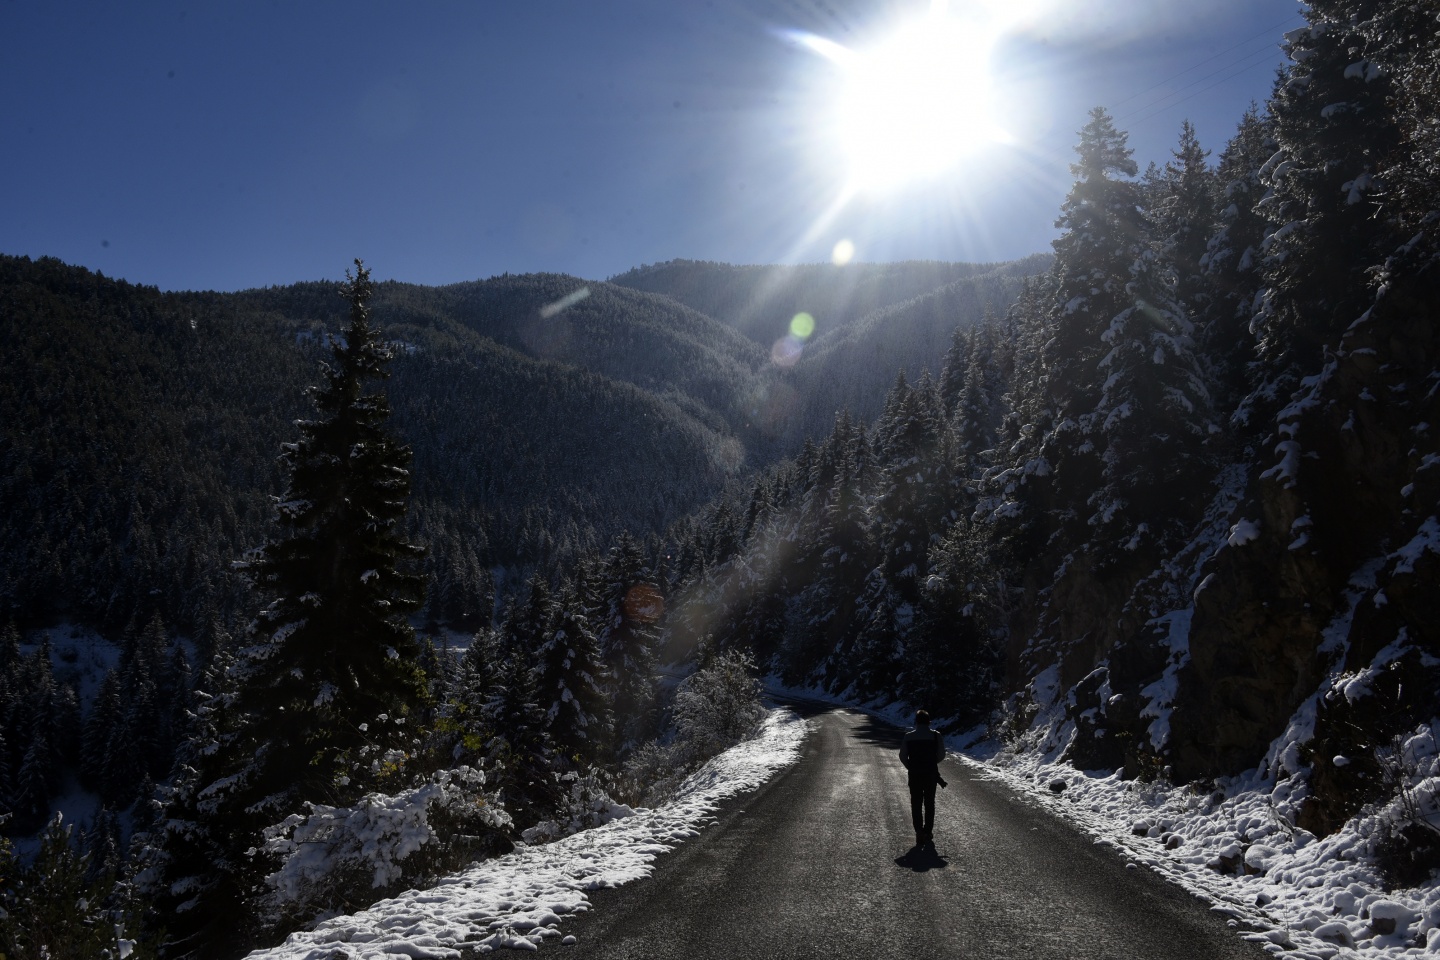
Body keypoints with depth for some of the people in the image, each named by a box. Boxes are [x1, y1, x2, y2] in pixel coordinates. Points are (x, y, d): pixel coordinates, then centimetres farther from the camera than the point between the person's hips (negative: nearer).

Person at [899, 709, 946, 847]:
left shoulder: (908, 737, -5)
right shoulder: (936, 736, -6)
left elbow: (903, 756, -4)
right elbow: (941, 755, -4)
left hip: (914, 775, 0)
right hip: (931, 774, 1)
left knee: (916, 805, 7)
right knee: (929, 804, 15)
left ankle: (919, 833, -2)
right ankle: (928, 833, 17)